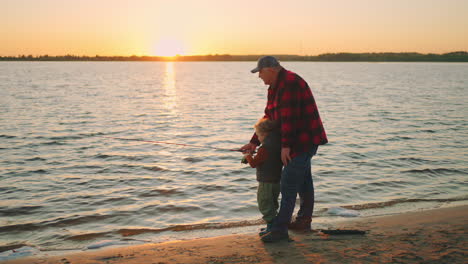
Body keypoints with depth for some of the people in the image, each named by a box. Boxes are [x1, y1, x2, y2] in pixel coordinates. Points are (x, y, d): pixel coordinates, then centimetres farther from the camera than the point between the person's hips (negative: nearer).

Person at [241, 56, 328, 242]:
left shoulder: (290, 83, -19)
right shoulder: (274, 87, 14)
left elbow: (289, 117, -25)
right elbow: (269, 117, 16)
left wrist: (285, 145, -26)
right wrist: (254, 142, 12)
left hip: (304, 140, -11)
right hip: (299, 141, 11)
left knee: (289, 183, -12)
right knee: (303, 181, 20)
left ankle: (280, 229, -11)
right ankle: (304, 221, 33)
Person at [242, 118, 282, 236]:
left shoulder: (264, 149, -21)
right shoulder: (279, 145, 4)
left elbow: (254, 163, -18)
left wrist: (248, 156, 3)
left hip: (266, 182, -9)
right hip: (277, 181, 9)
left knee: (265, 204, 1)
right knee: (273, 203, 20)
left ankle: (271, 226, 1)